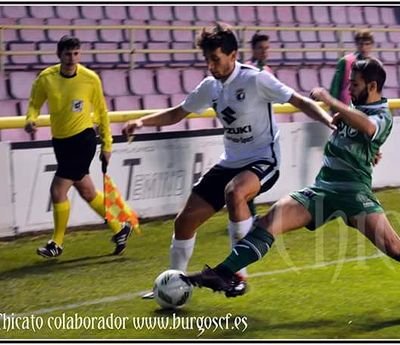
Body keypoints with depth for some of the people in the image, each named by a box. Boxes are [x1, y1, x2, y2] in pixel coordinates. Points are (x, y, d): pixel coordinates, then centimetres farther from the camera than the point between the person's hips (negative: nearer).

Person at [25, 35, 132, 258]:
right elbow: (35, 104, 7)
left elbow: (101, 112, 2)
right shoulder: (46, 78, -5)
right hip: (60, 141, 4)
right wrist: (31, 120, -16)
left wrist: (107, 145, 4)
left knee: (58, 190, -11)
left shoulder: (91, 79, -10)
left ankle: (57, 243, 6)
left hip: (83, 139, -4)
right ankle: (119, 229, 33)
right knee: (87, 192, 14)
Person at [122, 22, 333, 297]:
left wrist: (329, 120, -34)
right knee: (186, 220, 2)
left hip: (263, 160, -7)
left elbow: (300, 102, -16)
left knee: (234, 193, -39)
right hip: (230, 162, 7)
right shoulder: (210, 86, 3)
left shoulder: (255, 79, -16)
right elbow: (176, 114, 15)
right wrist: (142, 122, -1)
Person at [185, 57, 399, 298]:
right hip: (322, 189, 6)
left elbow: (366, 126, -31)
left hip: (355, 192, -6)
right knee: (270, 222, -11)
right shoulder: (354, 108, 16)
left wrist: (329, 100, -25)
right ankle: (222, 274, -17)